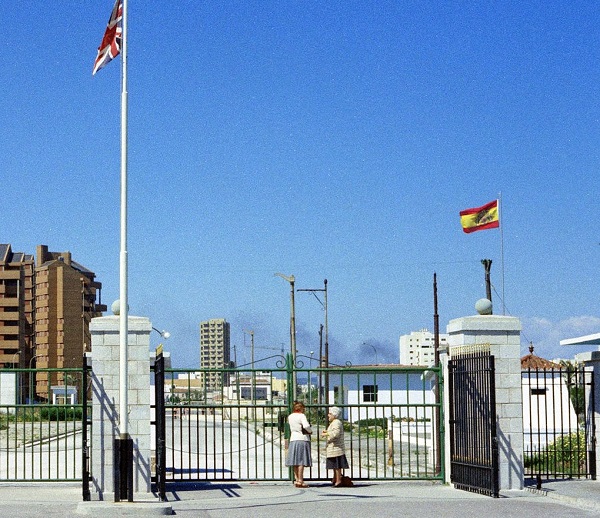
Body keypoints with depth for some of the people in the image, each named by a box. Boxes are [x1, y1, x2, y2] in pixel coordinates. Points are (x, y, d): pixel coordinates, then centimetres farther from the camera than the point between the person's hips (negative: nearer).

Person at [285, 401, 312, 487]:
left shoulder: (290, 417, 9)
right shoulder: (301, 416, -10)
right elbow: (306, 426, -24)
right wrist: (310, 431, -5)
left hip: (293, 439, 6)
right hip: (302, 439, -6)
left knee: (295, 461, 11)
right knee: (301, 461, -6)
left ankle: (297, 479, 16)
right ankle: (300, 481, -9)